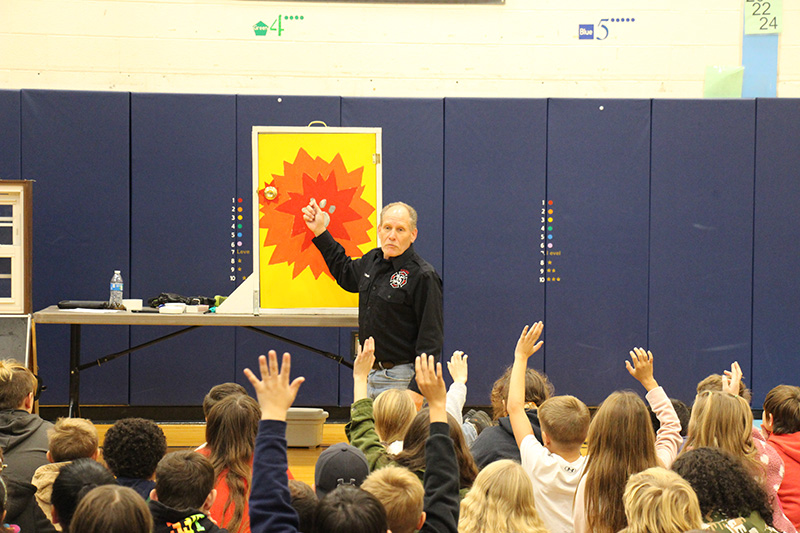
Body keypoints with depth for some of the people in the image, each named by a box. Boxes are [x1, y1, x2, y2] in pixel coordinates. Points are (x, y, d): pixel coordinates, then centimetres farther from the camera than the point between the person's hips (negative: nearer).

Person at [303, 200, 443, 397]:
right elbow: (345, 273, 33)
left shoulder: (423, 276, -15)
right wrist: (320, 232, 30)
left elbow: (431, 338, -15)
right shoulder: (372, 260, 8)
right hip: (367, 373, 7)